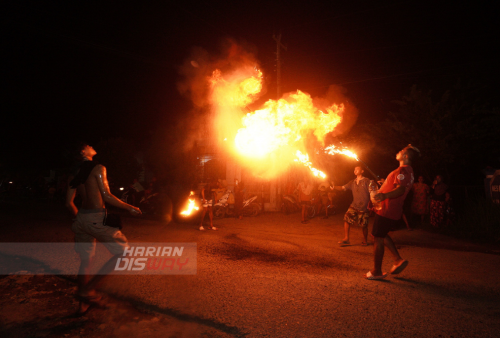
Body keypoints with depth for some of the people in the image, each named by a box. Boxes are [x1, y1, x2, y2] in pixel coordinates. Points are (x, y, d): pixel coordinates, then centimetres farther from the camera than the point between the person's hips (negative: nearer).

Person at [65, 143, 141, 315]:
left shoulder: (75, 174, 12)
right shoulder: (98, 168, -10)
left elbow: (69, 203, 14)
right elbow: (106, 196, -16)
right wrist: (130, 208, -7)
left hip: (81, 219, 8)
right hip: (96, 219, -8)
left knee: (85, 260, 18)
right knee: (123, 251, 4)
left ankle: (83, 303, 29)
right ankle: (87, 289, 2)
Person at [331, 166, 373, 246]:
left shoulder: (367, 181, -6)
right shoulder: (353, 182, 10)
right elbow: (343, 188, 4)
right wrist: (334, 187, -14)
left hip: (364, 208, -5)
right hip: (354, 206, 5)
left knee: (364, 225, 5)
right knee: (347, 220, -6)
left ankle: (365, 241, 27)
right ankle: (346, 239, 4)